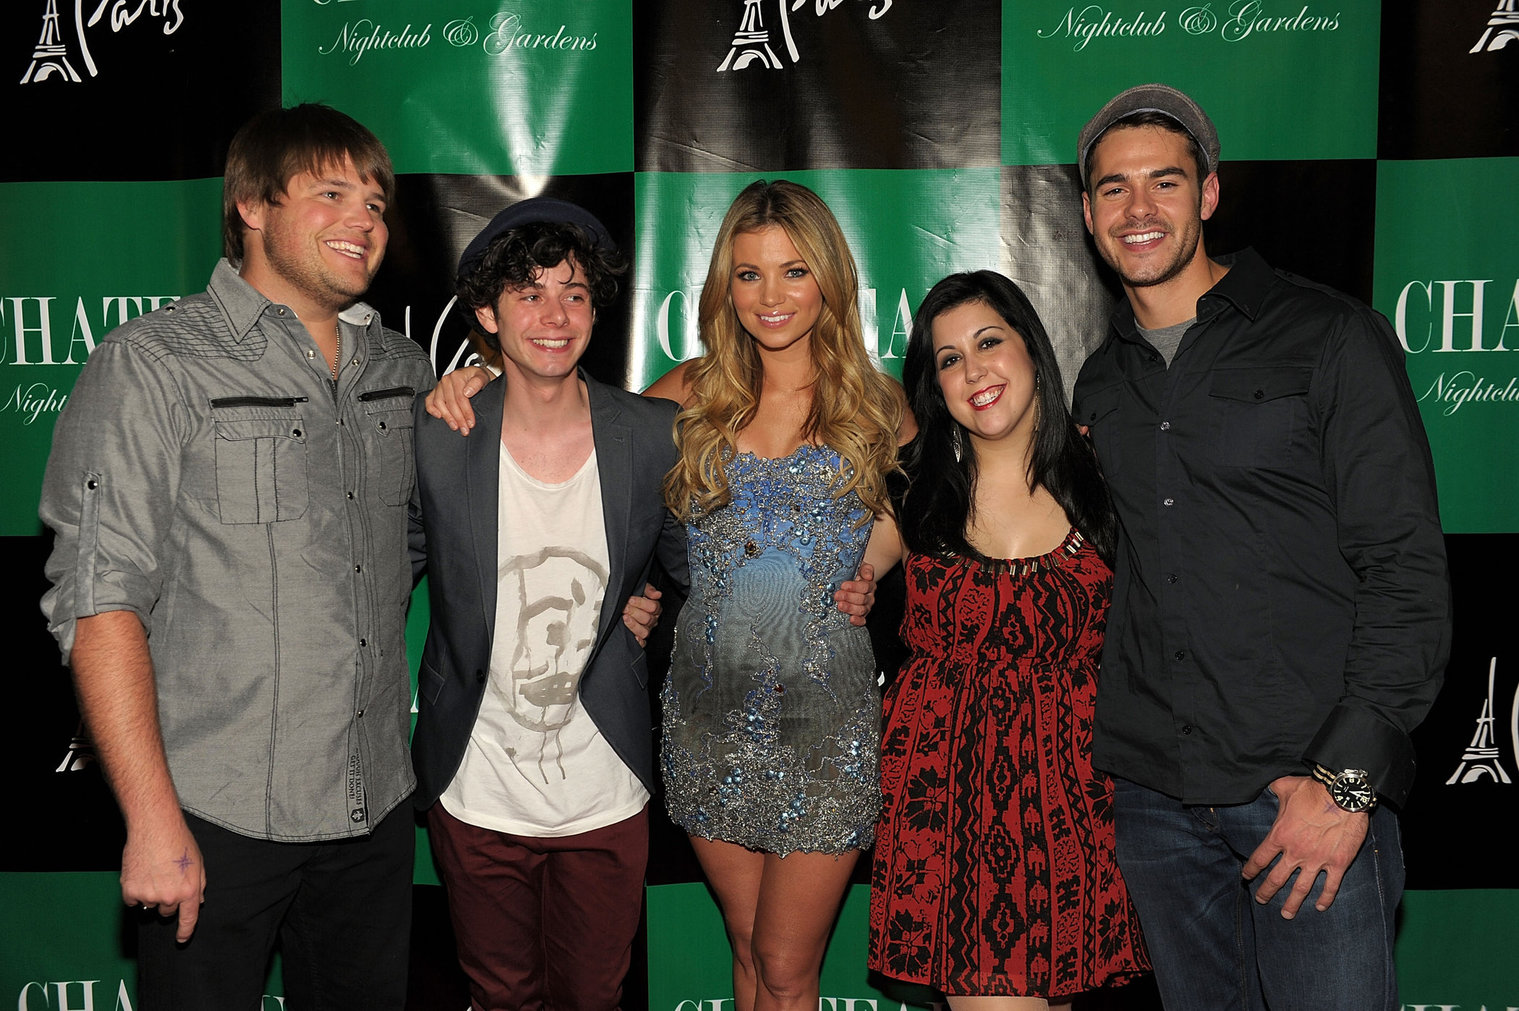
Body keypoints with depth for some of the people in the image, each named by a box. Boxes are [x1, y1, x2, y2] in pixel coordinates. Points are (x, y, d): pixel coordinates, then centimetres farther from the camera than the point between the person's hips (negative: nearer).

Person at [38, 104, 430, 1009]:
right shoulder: (153, 364, -9)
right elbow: (100, 601, -14)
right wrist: (154, 822, -17)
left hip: (375, 809, 5)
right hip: (216, 816, -5)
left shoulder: (405, 368, 8)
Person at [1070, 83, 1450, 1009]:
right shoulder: (1099, 383, 13)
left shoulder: (1331, 338, -2)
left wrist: (1348, 776, -14)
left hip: (1313, 785, -4)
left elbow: (1406, 571, -7)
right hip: (1154, 795, 4)